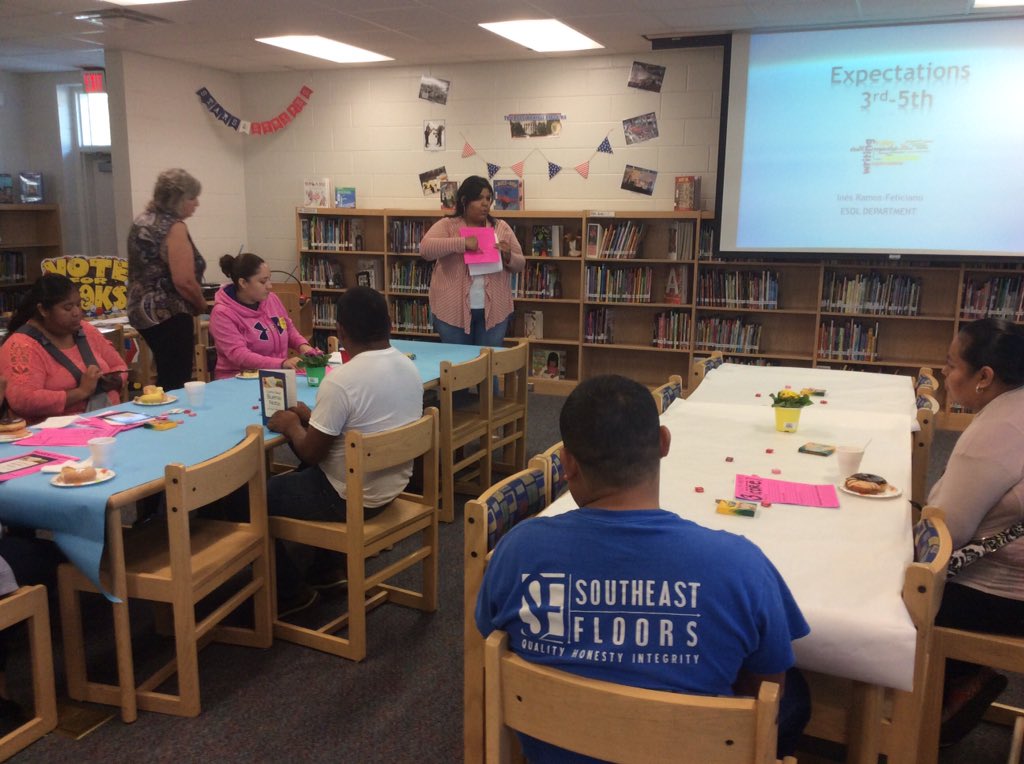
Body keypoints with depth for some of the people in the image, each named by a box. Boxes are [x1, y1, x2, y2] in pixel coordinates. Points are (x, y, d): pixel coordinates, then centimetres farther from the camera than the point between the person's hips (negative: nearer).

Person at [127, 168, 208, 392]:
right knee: (177, 383, -4)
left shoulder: (141, 221, 13)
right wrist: (201, 306, -6)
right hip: (168, 315, -10)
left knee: (166, 378, 18)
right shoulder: (174, 227, -15)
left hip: (142, 310, 10)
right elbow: (184, 281, -23)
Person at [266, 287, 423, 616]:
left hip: (350, 498, -8)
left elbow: (310, 454, -17)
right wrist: (313, 417, 14)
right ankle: (329, 568, 36)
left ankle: (291, 592, 22)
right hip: (392, 486, 8)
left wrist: (291, 426, 2)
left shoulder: (340, 381, -26)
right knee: (292, 478, 33)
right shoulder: (409, 367, -2)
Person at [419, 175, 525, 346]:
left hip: (493, 310, 2)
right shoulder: (446, 225, -1)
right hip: (453, 310, -2)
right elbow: (425, 249, -18)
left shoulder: (501, 227, 7)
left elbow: (520, 264, 10)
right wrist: (462, 242, -26)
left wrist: (508, 257, -14)